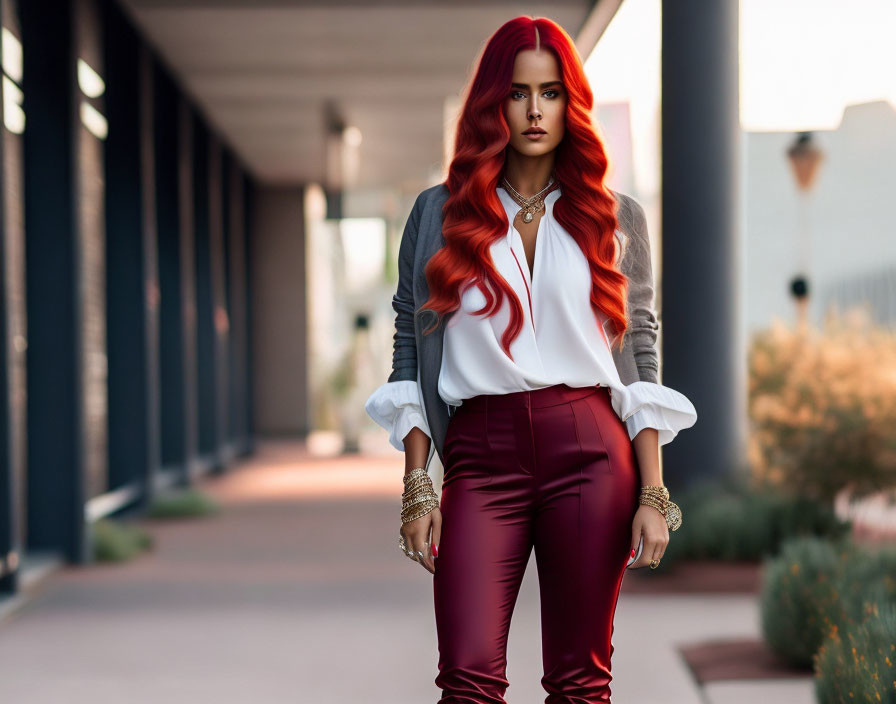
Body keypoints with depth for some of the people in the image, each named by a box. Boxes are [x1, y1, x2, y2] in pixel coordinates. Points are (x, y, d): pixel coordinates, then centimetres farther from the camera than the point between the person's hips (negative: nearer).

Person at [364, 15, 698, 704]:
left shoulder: (615, 217, 12)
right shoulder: (439, 214, 11)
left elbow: (642, 363, 10)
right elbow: (409, 359, 9)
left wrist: (653, 493, 1)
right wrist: (417, 487, 0)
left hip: (591, 447, 0)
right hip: (482, 453, 0)